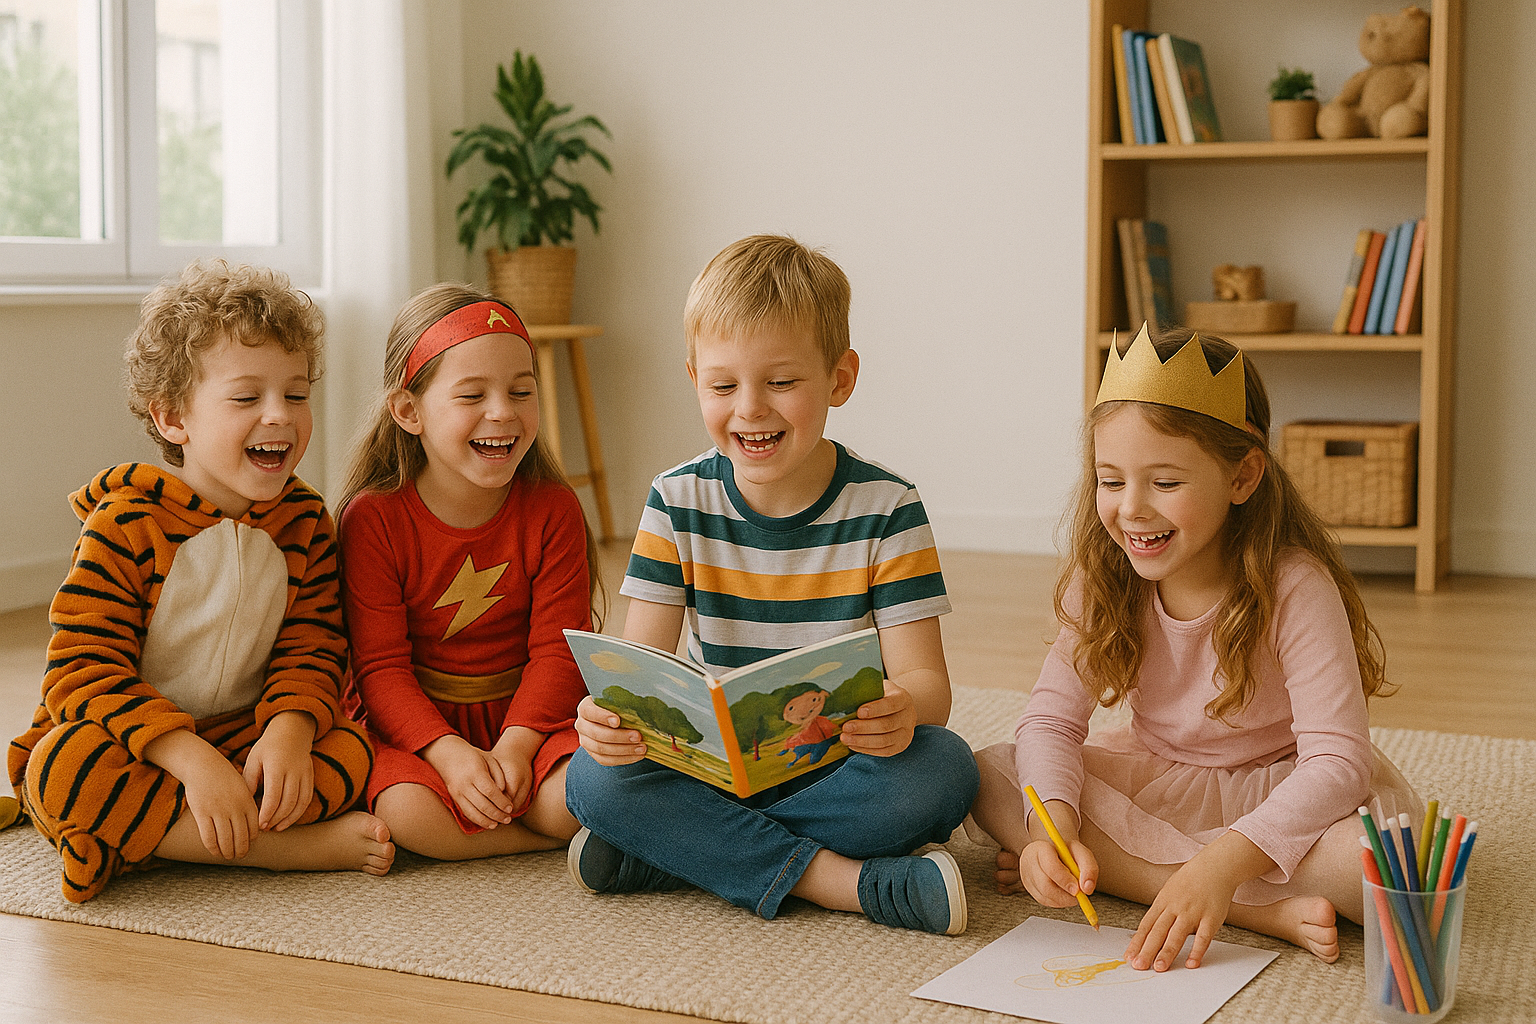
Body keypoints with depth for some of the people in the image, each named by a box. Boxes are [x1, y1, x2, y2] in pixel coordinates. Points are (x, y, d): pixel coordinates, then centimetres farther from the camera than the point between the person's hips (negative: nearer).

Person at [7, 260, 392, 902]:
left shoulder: (305, 521, 1)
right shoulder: (125, 524, -12)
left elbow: (311, 648, -2)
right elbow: (82, 674, -19)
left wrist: (291, 729, -26)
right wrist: (191, 758, -31)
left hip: (247, 739, 3)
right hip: (129, 749, -3)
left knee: (353, 752, -23)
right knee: (68, 766, -37)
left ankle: (142, 835, -25)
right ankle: (295, 846, -31)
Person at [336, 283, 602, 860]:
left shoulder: (553, 509, -3)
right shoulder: (373, 519, -9)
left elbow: (558, 651, -6)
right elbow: (380, 666, -11)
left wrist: (515, 746, -23)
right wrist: (451, 754, -27)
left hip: (527, 716, 1)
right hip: (418, 725, -1)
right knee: (409, 812, -33)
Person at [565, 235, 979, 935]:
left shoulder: (884, 509, -8)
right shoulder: (679, 502, -2)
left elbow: (924, 676, -13)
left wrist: (904, 709, -40)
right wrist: (612, 712, -33)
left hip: (844, 768, -1)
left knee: (942, 770, -33)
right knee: (593, 778, -26)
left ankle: (666, 854, -24)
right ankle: (845, 881, -26)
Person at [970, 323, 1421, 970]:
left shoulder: (1295, 587, -25)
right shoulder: (1102, 581, -11)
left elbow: (1336, 762, -31)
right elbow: (1051, 719, -12)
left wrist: (1222, 864, -44)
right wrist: (1055, 828, -33)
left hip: (1284, 789, -4)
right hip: (1159, 781, 4)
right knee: (991, 777, -20)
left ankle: (1125, 864, -20)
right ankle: (1264, 909, -27)